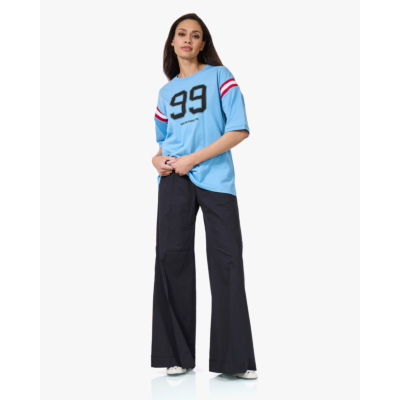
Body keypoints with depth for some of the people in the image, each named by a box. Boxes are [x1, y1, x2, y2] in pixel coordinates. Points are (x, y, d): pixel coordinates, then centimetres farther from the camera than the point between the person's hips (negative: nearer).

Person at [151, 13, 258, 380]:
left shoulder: (220, 77, 5)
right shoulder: (166, 91, 18)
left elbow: (240, 130, -6)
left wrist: (192, 159, -11)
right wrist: (157, 159, 3)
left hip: (215, 179, -3)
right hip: (175, 179, 4)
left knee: (227, 260, -7)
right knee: (172, 257, -2)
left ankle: (233, 359, -2)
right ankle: (177, 355, 7)